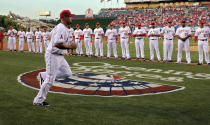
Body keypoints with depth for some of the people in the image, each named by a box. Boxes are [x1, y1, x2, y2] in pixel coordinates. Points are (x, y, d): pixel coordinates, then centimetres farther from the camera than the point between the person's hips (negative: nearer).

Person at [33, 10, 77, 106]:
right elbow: (57, 44, -30)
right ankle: (38, 101, 6)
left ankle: (44, 75, 21)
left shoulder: (62, 28, 13)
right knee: (50, 80, -6)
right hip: (53, 56, -10)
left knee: (67, 73, 13)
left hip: (59, 56, 10)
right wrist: (70, 47, -25)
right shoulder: (61, 29, -20)